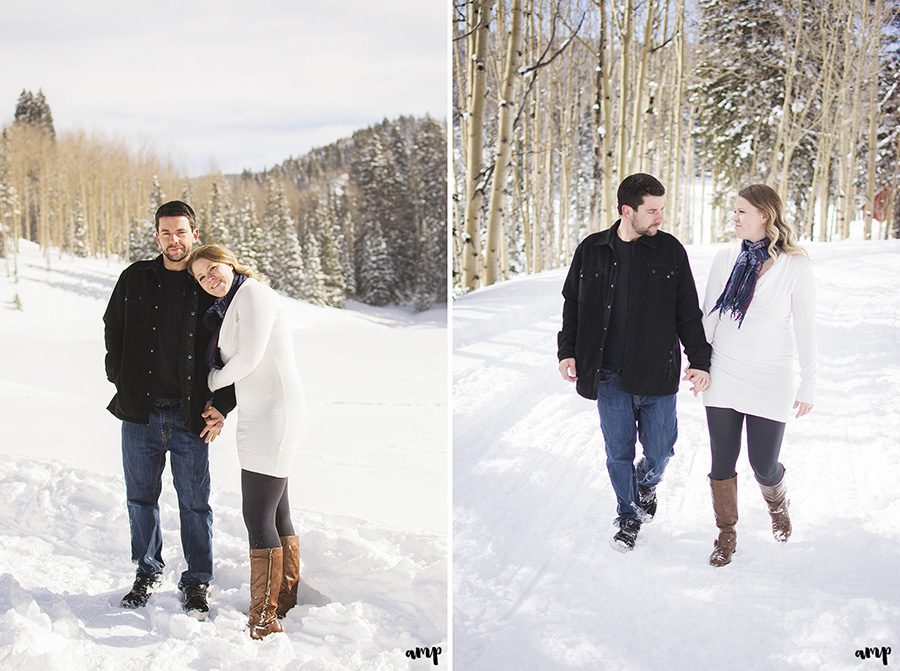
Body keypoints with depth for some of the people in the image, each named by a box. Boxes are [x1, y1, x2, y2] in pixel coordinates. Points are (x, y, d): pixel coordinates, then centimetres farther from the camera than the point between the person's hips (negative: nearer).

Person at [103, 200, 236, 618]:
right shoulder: (135, 279, 5)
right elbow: (113, 330, 17)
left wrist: (222, 405, -4)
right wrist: (122, 380, 7)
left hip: (190, 415, -2)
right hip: (140, 412, 2)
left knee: (194, 502, 3)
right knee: (141, 497, 12)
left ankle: (196, 583, 16)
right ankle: (147, 573, 30)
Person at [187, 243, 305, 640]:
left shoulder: (253, 294, -8)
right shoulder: (229, 306, 21)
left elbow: (248, 358, -15)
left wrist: (212, 382, 0)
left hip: (274, 413, -10)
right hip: (261, 415, 10)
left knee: (258, 517, -10)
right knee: (277, 514, 14)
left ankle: (264, 620, -8)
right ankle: (286, 603, 22)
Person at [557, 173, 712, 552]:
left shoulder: (670, 250, -1)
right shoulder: (592, 250, 1)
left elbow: (688, 312, 3)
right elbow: (572, 304, 12)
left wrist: (699, 360, -2)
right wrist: (567, 351, 5)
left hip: (657, 374, 0)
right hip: (610, 376, 0)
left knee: (660, 450, 6)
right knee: (619, 453, 7)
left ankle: (647, 484, 39)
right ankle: (629, 516, 27)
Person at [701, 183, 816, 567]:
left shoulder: (795, 266, -11)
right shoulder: (726, 259, -1)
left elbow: (805, 330, -5)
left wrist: (808, 386, -2)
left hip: (769, 383, -3)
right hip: (723, 377, 3)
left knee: (764, 467, 4)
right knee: (722, 463, 7)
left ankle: (777, 506, 39)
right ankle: (726, 534, 27)